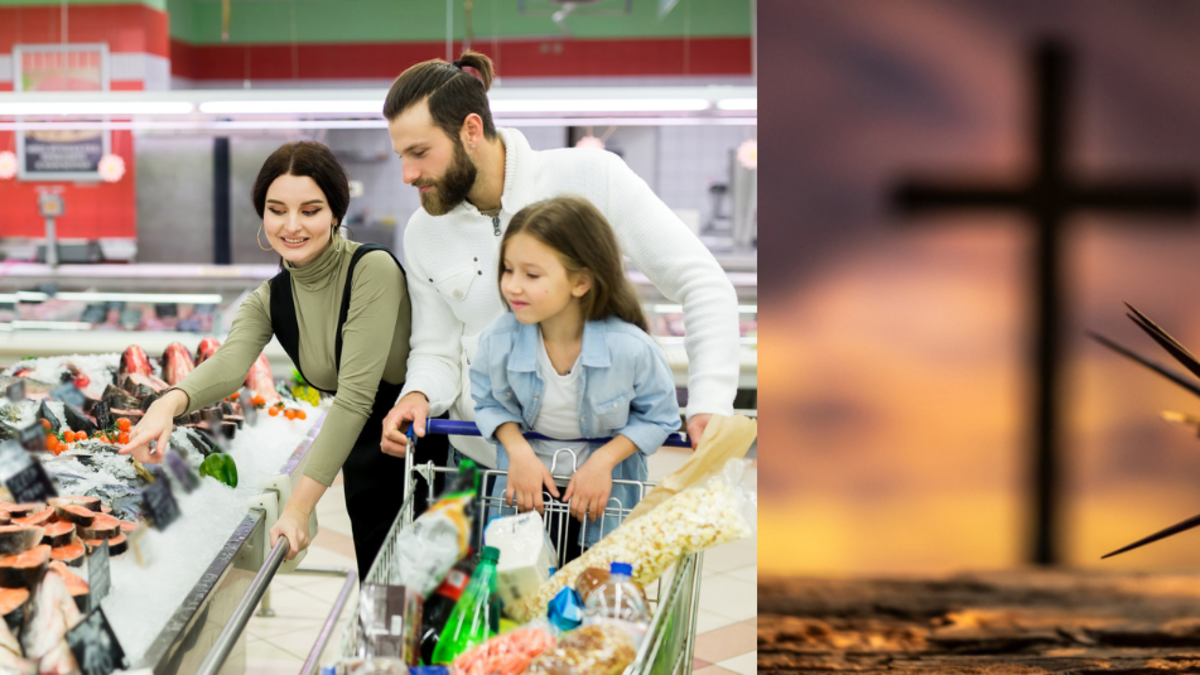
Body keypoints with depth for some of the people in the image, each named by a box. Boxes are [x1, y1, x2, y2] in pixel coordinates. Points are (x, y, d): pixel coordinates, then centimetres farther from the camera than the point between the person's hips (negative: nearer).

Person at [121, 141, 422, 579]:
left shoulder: (373, 270, -21)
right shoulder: (269, 301, -2)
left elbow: (355, 394, -26)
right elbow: (229, 362, -21)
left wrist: (299, 506, -30)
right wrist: (170, 403, -44)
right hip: (365, 452, 5)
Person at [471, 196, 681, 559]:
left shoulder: (631, 348, -24)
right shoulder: (499, 339, -18)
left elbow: (659, 416, -8)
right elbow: (489, 401, 1)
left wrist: (604, 460, -19)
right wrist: (518, 449, -15)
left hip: (604, 500, -1)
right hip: (524, 490, 2)